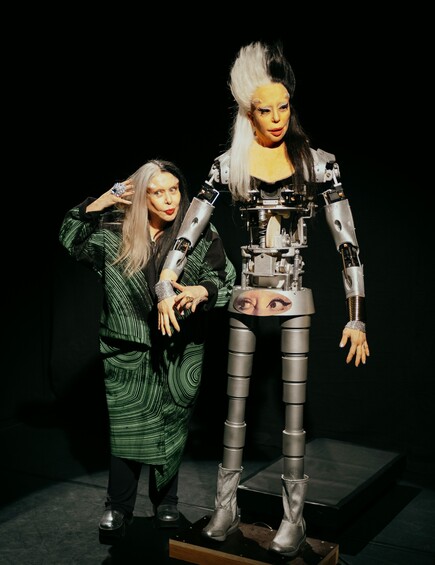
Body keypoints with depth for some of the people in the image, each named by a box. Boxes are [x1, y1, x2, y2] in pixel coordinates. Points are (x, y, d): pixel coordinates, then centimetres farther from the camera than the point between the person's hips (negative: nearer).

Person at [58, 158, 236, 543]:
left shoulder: (202, 235, -3)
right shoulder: (116, 233, 0)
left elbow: (225, 281, -4)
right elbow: (71, 241, 6)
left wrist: (202, 291, -27)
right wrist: (98, 204, -6)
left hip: (179, 354, 0)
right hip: (128, 352, 0)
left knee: (171, 428, 11)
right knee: (127, 428, 3)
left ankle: (166, 502, 29)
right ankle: (118, 510, 19)